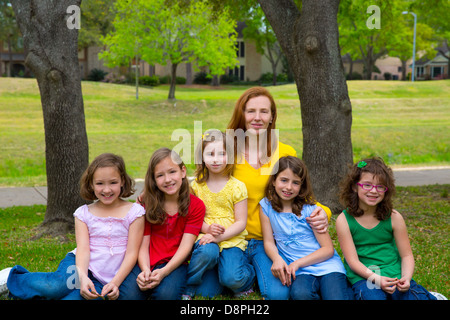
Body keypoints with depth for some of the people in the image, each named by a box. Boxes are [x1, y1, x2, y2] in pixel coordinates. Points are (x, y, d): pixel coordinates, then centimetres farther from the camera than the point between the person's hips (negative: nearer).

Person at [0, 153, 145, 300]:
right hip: (84, 267, 1)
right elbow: (83, 249, -7)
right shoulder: (84, 213, 5)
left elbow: (132, 253, -4)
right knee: (57, 285, -33)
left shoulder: (134, 212, 0)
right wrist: (83, 278, -26)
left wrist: (115, 283, -17)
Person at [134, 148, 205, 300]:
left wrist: (163, 272, -23)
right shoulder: (147, 203, 6)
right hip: (147, 263, 2)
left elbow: (186, 246, -8)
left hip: (175, 263, -2)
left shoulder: (196, 205, 0)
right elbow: (143, 243, -1)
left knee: (166, 294, -33)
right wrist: (145, 270, -21)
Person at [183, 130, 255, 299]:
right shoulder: (196, 185, 5)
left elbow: (241, 222, -3)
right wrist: (207, 228, -15)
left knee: (231, 279, -24)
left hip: (232, 239, -1)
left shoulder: (237, 187, -1)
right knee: (207, 252, -35)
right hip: (205, 235, 1)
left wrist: (220, 236, -17)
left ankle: (249, 272, 13)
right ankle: (187, 285, -8)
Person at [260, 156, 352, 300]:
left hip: (326, 266, -2)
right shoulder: (266, 206, 5)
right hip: (300, 272, 2)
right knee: (299, 294, -32)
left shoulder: (310, 210, -2)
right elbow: (269, 242, 4)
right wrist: (277, 259, -19)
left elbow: (328, 249, -3)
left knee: (336, 297, -28)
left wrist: (298, 263, -15)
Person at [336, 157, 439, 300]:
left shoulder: (394, 217, 1)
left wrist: (405, 278, -15)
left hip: (395, 275, 3)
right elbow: (352, 261, -7)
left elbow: (406, 255, 5)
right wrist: (376, 278, -22)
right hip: (363, 276, -3)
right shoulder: (344, 220, -4)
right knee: (372, 296, -37)